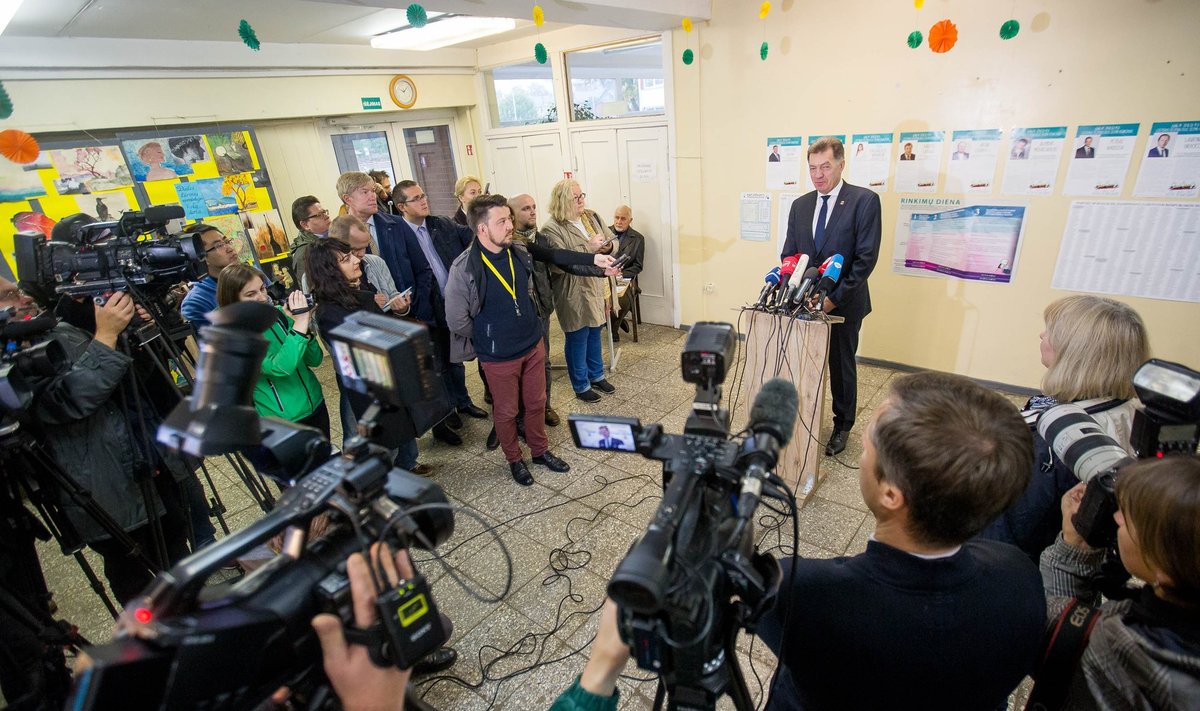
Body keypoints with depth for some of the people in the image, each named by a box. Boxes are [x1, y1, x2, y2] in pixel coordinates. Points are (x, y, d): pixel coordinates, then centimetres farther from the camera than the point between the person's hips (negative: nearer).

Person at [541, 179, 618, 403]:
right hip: (573, 293, -7)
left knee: (594, 333, 20)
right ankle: (581, 386, 24)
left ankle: (597, 376, 38)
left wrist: (608, 246, -12)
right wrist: (588, 248, -29)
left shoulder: (592, 217, 4)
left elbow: (613, 239, 12)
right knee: (577, 339, 6)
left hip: (596, 286, 7)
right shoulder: (552, 229, -17)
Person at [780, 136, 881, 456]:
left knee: (841, 366, 10)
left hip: (843, 304, -4)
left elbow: (866, 258, -14)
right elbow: (789, 254, 9)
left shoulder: (864, 201, -8)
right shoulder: (800, 205, 7)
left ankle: (842, 426, 29)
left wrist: (835, 298, -18)